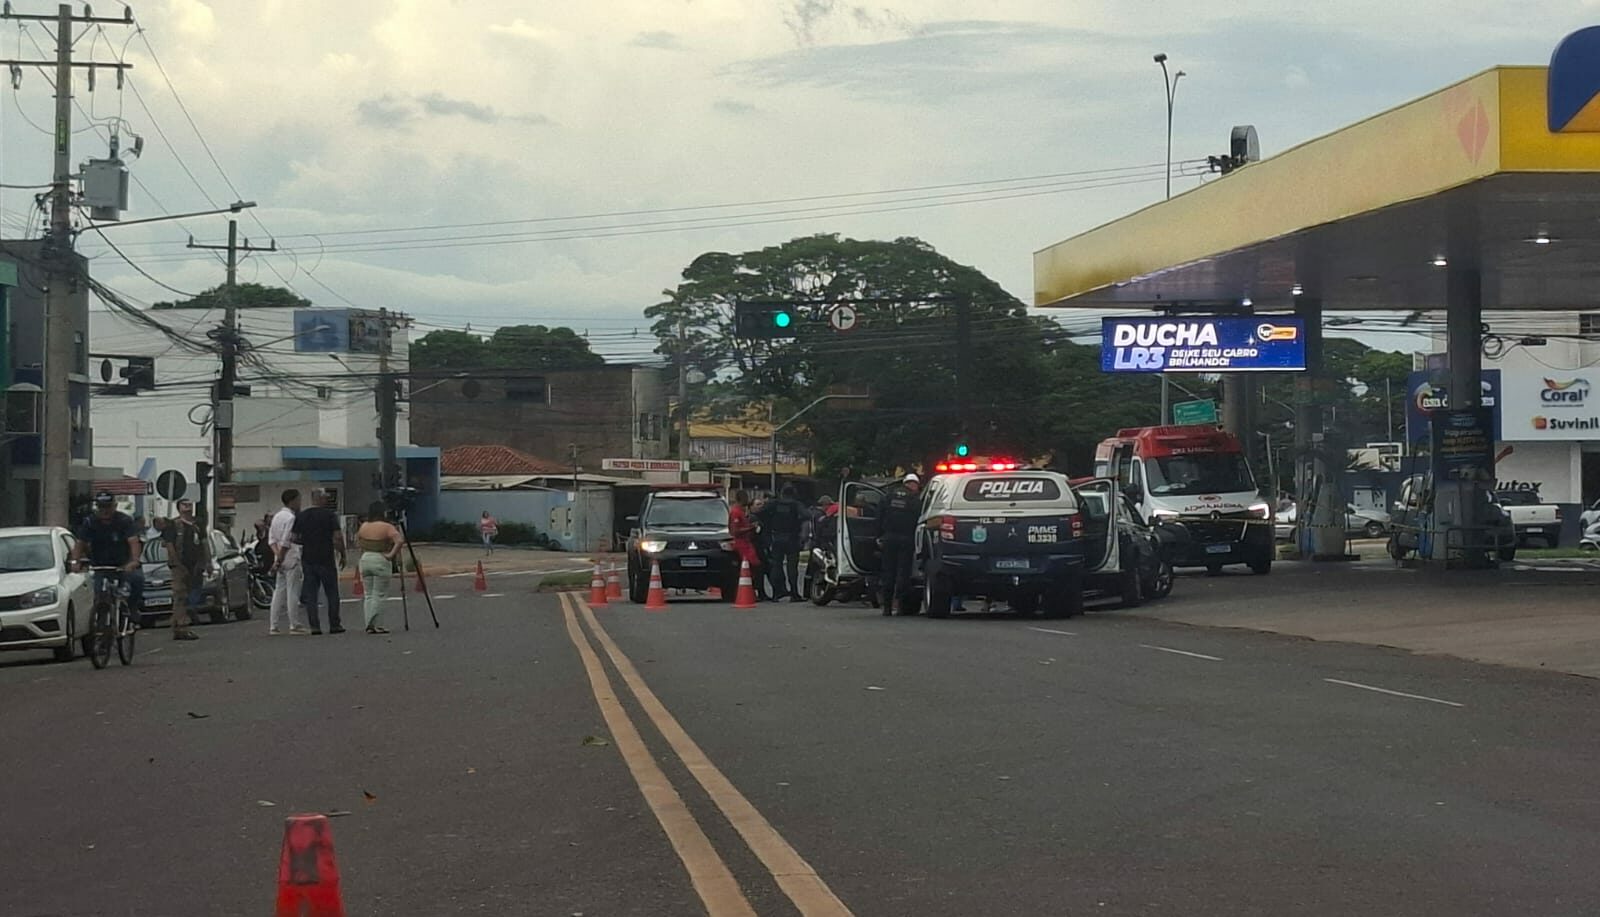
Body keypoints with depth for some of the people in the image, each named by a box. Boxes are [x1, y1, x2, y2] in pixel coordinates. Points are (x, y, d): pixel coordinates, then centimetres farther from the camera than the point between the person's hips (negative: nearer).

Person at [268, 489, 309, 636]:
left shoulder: (277, 516, 16)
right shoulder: (291, 518, -13)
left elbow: (271, 539, 12)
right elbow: (286, 542, -18)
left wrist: (277, 555, 1)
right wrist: (279, 560, -15)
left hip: (281, 559, 9)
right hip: (292, 558, -9)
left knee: (279, 592, 9)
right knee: (293, 592, -6)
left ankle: (273, 626, 8)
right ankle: (295, 625, -4)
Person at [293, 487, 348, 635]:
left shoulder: (301, 516, 5)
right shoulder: (330, 515, -6)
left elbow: (295, 538, 4)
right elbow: (338, 537, -12)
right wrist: (342, 555, -2)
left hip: (307, 560, 3)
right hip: (326, 559, -3)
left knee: (310, 595, 5)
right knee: (332, 593, 7)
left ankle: (314, 626, 1)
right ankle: (334, 625, 9)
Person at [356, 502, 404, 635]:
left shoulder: (364, 526, 7)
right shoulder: (387, 527, -9)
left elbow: (357, 542, 21)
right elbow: (400, 541, -22)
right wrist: (391, 555, -16)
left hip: (365, 559, 5)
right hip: (381, 561, -5)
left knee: (368, 594, 11)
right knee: (379, 595, -1)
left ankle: (369, 625, 8)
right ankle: (377, 626, -4)